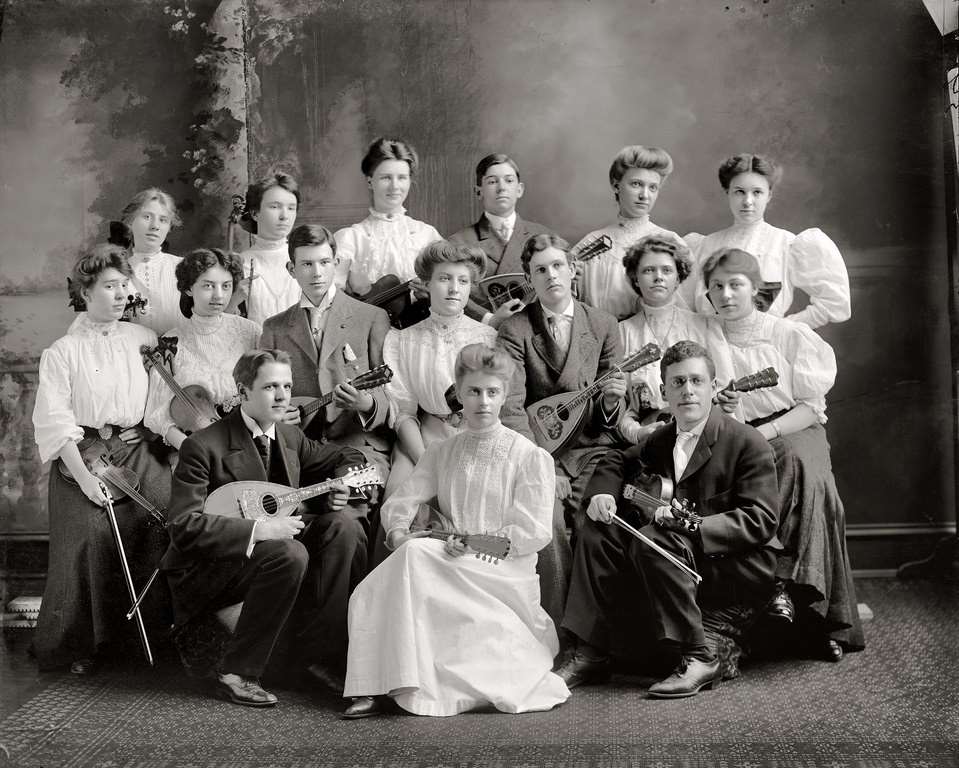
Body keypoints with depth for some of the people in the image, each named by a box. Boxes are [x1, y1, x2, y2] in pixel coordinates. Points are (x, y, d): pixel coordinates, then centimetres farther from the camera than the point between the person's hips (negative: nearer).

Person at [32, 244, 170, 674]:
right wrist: (85, 477, -15)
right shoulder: (62, 352, 1)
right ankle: (86, 646, -3)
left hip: (135, 447, 3)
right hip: (83, 451, -3)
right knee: (93, 533, -20)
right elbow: (55, 422, -6)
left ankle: (162, 628, -4)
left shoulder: (142, 339, 13)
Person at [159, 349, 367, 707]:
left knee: (339, 525, -11)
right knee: (290, 554, -32)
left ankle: (319, 650, -8)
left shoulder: (289, 438, 5)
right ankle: (236, 674, -21)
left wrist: (343, 486, -4)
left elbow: (348, 457, 20)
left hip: (263, 550, 7)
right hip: (204, 573, -7)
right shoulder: (203, 446, -18)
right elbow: (183, 526, -25)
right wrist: (258, 529, -31)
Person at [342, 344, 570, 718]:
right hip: (450, 570, 5)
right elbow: (399, 503, 9)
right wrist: (398, 533, -14)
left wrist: (479, 545, -18)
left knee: (416, 556, -30)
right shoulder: (441, 453, 14)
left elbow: (534, 533, -7)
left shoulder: (532, 457, -1)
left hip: (503, 573, -4)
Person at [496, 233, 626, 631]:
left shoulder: (603, 325, 10)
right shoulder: (514, 331, 3)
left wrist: (612, 399, -14)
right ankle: (554, 628, -12)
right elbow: (510, 408, -7)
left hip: (590, 446, 2)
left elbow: (611, 416, 11)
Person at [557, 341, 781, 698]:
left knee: (652, 541, -31)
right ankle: (590, 655, -5)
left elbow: (762, 520, -19)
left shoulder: (748, 443, -12)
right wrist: (602, 494, 2)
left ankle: (699, 657, -25)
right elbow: (616, 461, 26)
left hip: (743, 570, -8)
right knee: (598, 534, -3)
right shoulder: (662, 439, 11)